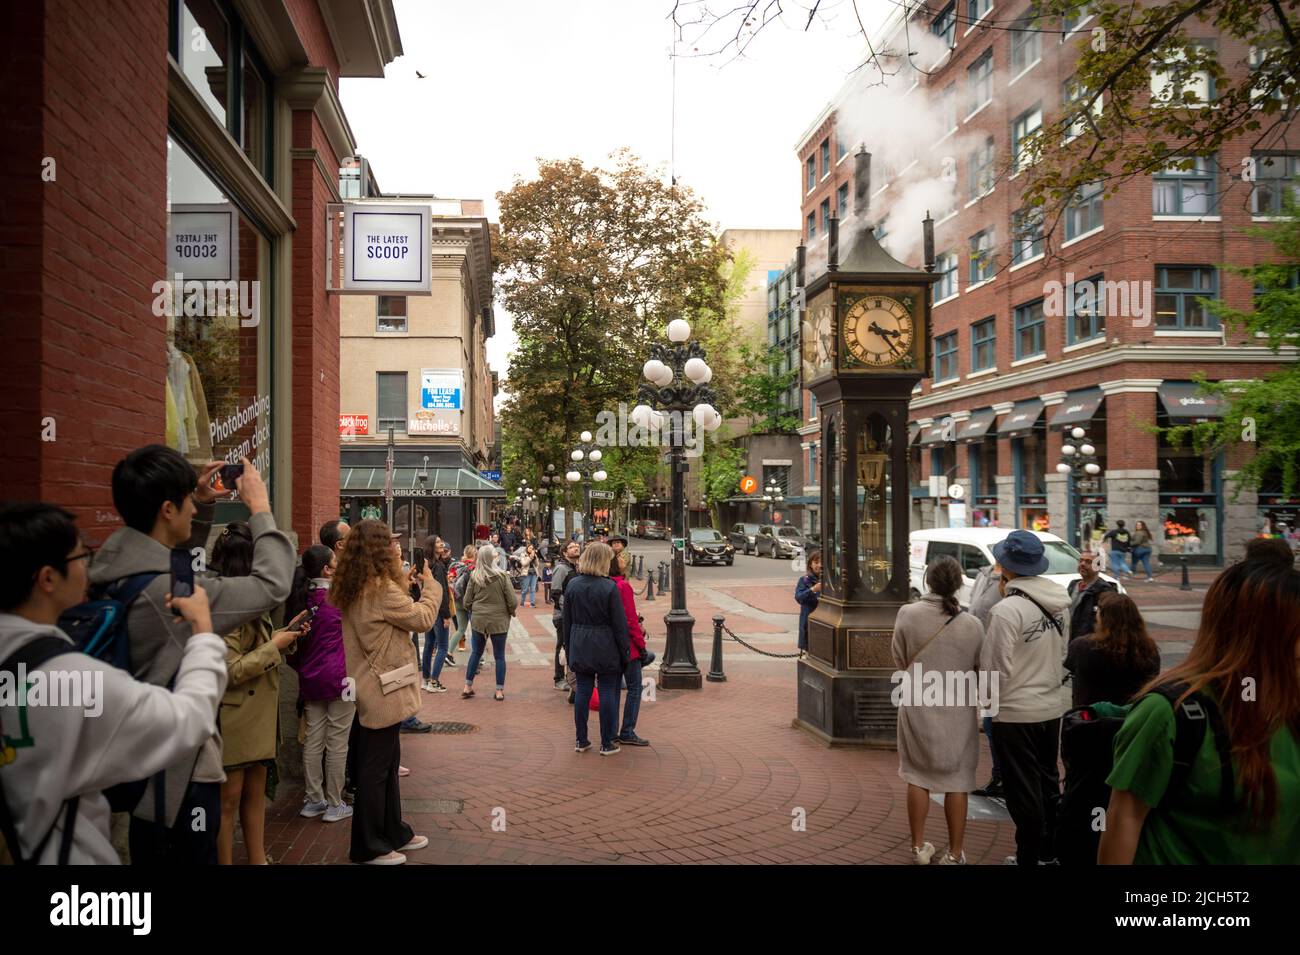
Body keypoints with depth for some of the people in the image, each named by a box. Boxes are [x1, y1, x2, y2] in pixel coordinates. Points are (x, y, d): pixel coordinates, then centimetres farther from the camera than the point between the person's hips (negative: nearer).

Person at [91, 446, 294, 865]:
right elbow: (272, 585, -22)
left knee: (149, 854, 22)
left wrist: (202, 509, 11)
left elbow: (179, 558, 22)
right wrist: (260, 510, -10)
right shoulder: (167, 590, -28)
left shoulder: (118, 568, 0)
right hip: (180, 773, -10)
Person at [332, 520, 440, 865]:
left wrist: (404, 584, 11)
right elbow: (423, 618, -14)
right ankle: (369, 847, 14)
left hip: (370, 687, 10)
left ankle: (394, 833, 31)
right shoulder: (381, 588, -21)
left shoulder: (353, 588, 8)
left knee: (387, 761, 19)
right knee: (375, 768, 2)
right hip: (383, 690, -10)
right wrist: (430, 583, 0)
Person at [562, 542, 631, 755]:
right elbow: (619, 624, -11)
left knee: (582, 690, 11)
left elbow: (567, 621, 8)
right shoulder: (609, 587, -14)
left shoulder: (572, 585, 1)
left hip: (579, 647, 4)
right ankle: (607, 743, 12)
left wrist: (568, 649, 17)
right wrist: (625, 652, -2)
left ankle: (581, 740, 19)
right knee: (607, 692, 5)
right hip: (605, 648, -4)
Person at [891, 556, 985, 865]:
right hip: (957, 710, -1)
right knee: (956, 783, 11)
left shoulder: (907, 614, -13)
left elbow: (899, 659, -2)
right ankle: (954, 854, 19)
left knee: (917, 777, 16)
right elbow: (979, 668, -2)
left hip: (917, 706, 1)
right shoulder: (973, 625, -14)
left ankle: (918, 848, 25)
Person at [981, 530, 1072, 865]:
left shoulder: (1006, 610, -22)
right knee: (1047, 779, 20)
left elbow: (995, 669, -18)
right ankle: (1048, 850, 33)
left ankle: (1029, 856, 16)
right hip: (1052, 705, 7)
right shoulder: (1060, 602, -1)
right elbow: (1063, 652, 9)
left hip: (1016, 711, -7)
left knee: (1023, 788, 6)